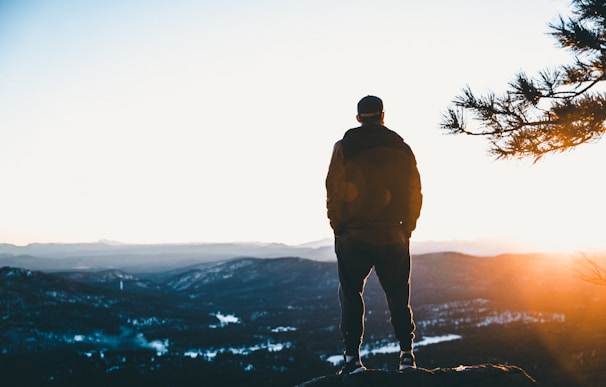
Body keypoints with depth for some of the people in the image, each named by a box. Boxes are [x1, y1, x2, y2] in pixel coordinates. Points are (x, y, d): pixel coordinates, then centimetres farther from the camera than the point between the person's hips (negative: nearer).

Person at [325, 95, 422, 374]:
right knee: (398, 296, 14)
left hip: (353, 235, -2)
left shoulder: (344, 147, 0)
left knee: (351, 294, 6)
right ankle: (406, 353, 10)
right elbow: (414, 192, 4)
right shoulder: (401, 148, 5)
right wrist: (407, 228, 12)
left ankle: (352, 357, -1)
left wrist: (338, 226, 5)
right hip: (393, 236, 2)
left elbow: (333, 190, -4)